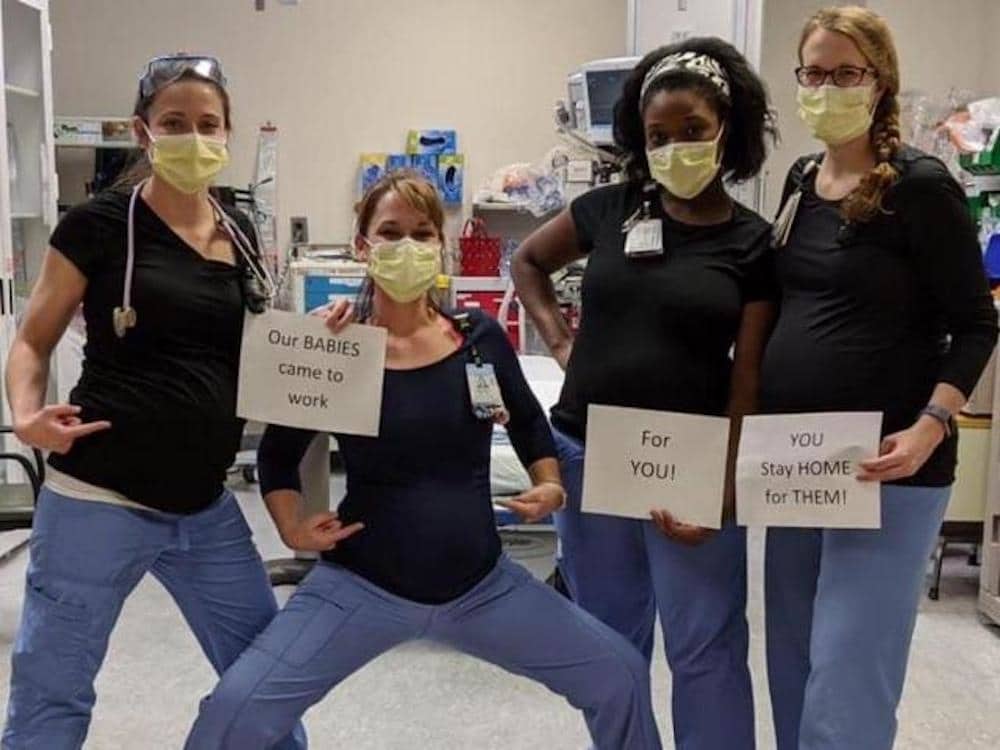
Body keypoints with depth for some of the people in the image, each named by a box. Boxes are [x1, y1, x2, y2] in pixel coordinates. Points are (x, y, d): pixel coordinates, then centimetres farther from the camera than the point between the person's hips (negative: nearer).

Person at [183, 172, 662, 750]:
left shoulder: (481, 337, -3)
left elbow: (529, 423, 15)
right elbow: (280, 454, 4)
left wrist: (551, 487, 0)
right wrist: (293, 527, -11)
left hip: (483, 584, 3)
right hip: (361, 585, -2)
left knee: (622, 677, 5)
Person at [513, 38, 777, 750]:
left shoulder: (754, 245, -3)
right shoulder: (609, 209, 2)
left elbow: (748, 380, -5)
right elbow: (528, 261, 19)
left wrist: (721, 491, -13)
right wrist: (559, 341, 5)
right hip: (587, 456, 3)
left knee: (707, 650, 5)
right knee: (607, 642, 17)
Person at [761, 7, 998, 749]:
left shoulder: (921, 186, -10)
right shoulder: (801, 180, 9)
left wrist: (930, 427, -23)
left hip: (884, 463, -7)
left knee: (846, 674, -3)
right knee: (793, 659, 16)